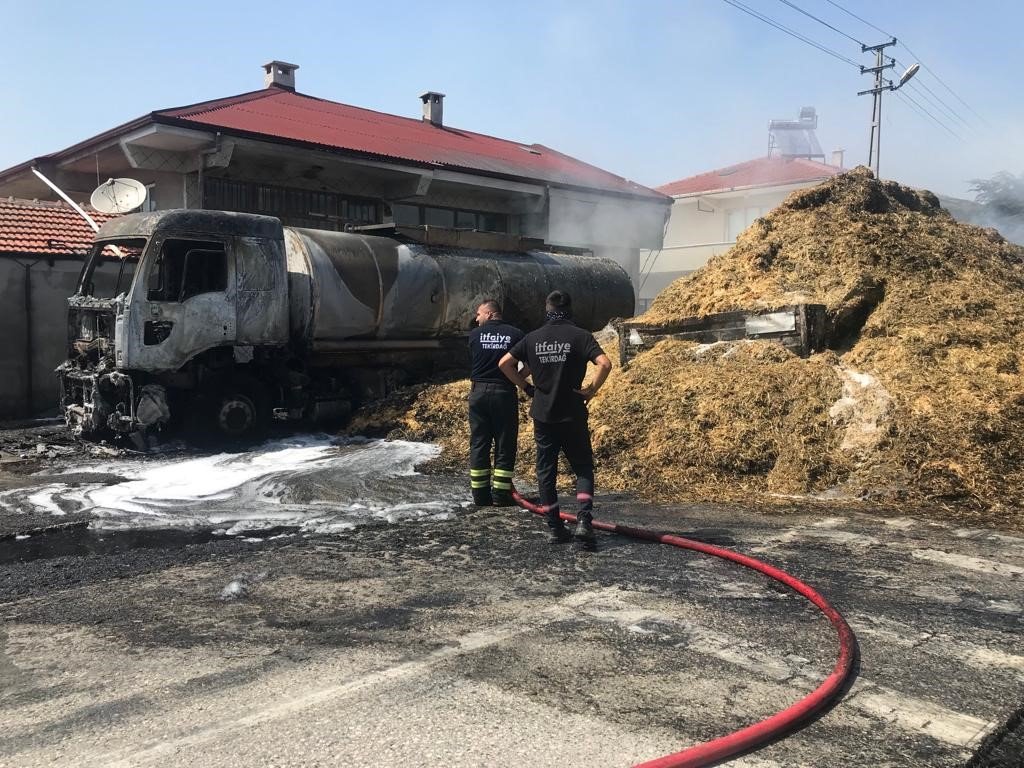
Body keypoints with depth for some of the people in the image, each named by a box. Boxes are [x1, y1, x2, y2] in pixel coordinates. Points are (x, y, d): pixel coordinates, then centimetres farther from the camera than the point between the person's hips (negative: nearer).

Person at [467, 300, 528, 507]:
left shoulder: (474, 334, 2)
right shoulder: (516, 334, 0)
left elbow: (467, 367, 4)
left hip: (478, 392, 1)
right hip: (504, 393, -1)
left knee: (478, 445, 9)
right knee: (505, 446, 6)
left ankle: (480, 496, 11)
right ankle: (501, 495, 5)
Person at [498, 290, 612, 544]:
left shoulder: (533, 338, 3)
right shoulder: (580, 336, -6)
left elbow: (504, 363, 0)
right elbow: (605, 363, -20)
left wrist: (525, 385, 9)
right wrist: (592, 389, -7)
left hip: (542, 414, 2)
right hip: (573, 415, -2)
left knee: (546, 471, 11)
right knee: (583, 468, 10)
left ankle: (555, 528, 14)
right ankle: (584, 519, -9)